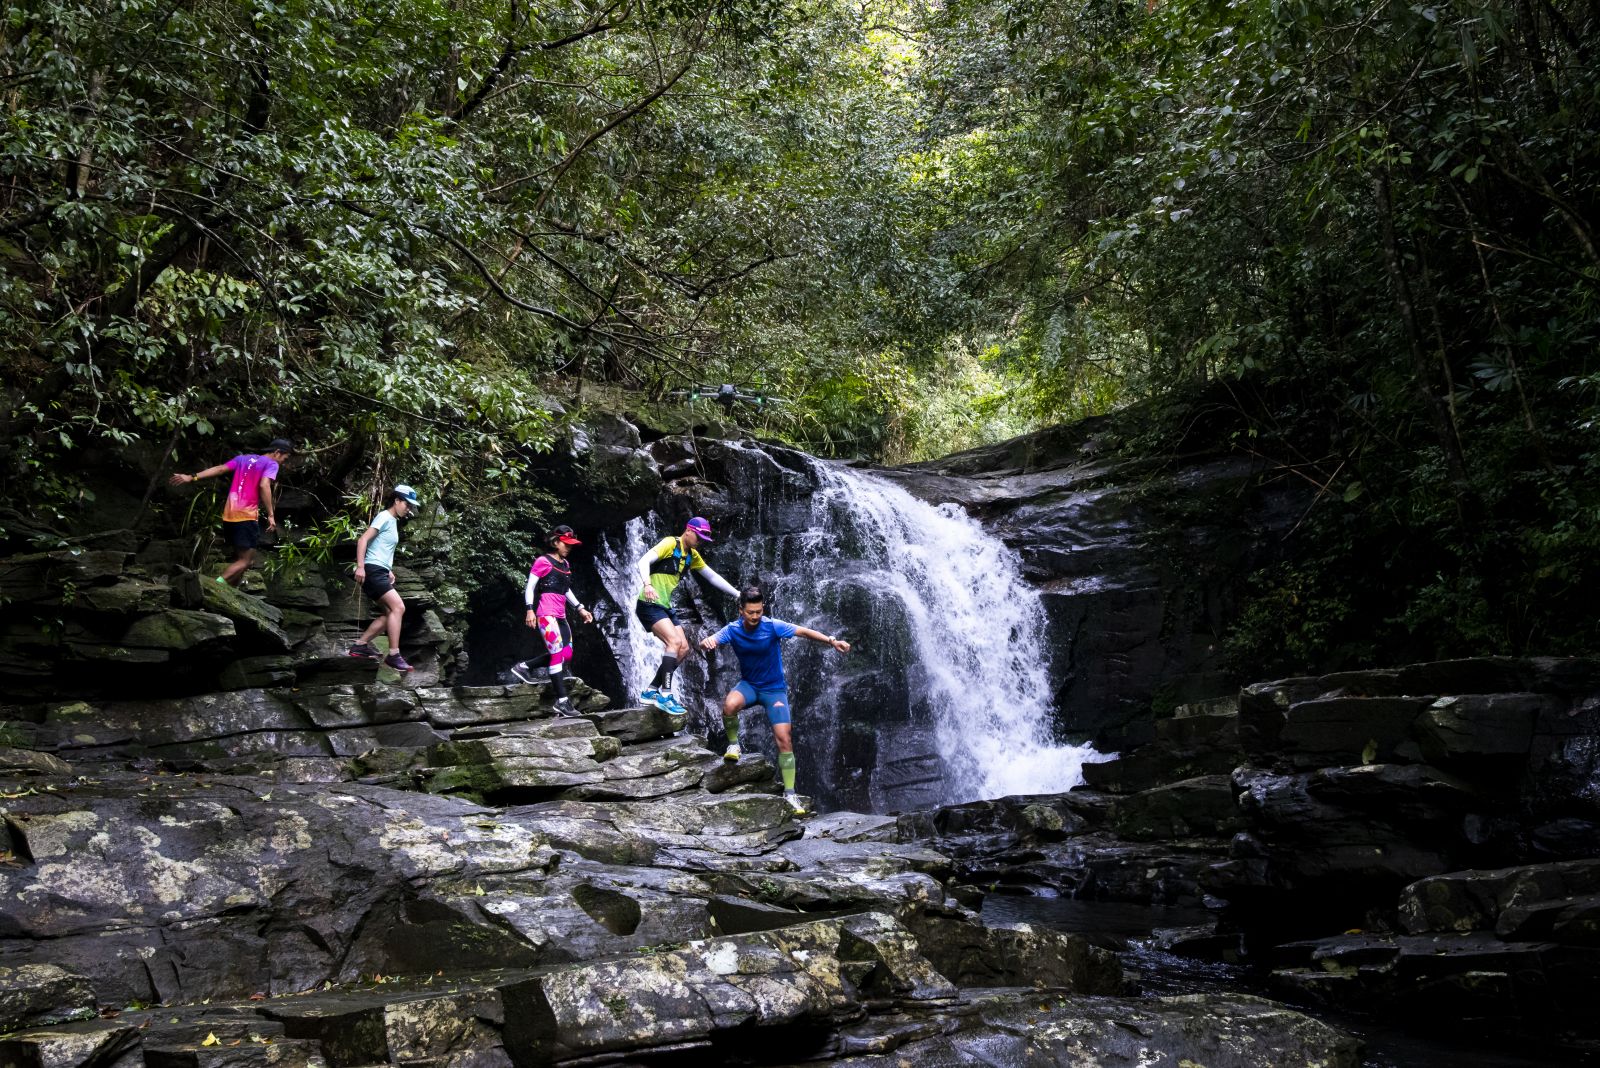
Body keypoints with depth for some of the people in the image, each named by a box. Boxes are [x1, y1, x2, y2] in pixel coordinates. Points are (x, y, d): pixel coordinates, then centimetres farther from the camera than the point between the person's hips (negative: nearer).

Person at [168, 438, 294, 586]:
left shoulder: (243, 458, 20)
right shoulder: (271, 464, -1)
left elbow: (219, 469, 10)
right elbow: (264, 486, -17)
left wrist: (192, 478, 3)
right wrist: (271, 515, -17)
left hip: (229, 515, 8)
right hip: (247, 516, -8)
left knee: (241, 556, 18)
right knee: (245, 561, -6)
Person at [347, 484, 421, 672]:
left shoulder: (393, 521, 21)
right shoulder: (384, 517, -8)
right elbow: (362, 540, -17)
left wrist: (389, 571, 20)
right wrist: (360, 566, -26)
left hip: (381, 573, 10)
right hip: (373, 570, -10)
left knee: (390, 613, 8)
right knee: (398, 607, -19)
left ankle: (360, 645, 11)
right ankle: (394, 655, -21)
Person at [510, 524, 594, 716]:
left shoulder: (565, 564, 18)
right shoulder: (543, 561, -6)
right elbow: (530, 587, -8)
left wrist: (580, 608, 19)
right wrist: (530, 610, -18)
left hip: (560, 615, 9)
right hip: (546, 613, -9)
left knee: (567, 654, 4)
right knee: (557, 654, -13)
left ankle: (524, 666, 13)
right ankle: (562, 701, -14)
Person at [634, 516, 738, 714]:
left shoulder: (692, 555, 14)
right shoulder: (670, 544, -11)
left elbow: (712, 577, 22)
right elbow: (643, 561, -25)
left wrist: (738, 594, 19)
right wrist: (647, 584, -42)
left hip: (665, 607, 9)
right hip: (650, 604, -9)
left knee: (683, 649, 5)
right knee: (674, 642, -22)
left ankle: (650, 691, 9)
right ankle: (665, 695, -22)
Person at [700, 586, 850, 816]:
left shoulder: (772, 626, -17)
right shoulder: (733, 630, -10)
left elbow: (804, 631, -23)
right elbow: (708, 641, -22)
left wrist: (831, 641, -37)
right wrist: (707, 642, -48)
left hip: (774, 688, -1)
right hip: (748, 685, 1)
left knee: (783, 739, -12)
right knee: (729, 705, -33)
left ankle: (789, 793, -4)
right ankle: (733, 744, -5)